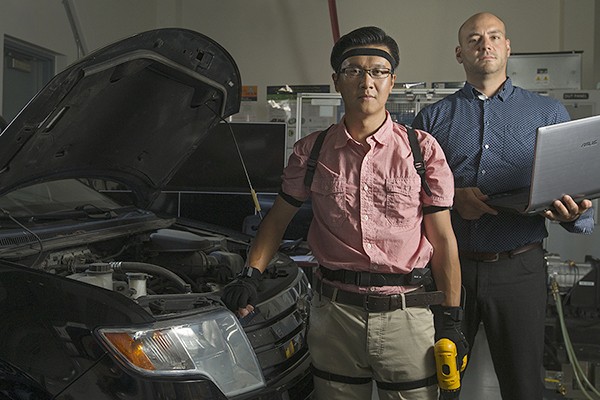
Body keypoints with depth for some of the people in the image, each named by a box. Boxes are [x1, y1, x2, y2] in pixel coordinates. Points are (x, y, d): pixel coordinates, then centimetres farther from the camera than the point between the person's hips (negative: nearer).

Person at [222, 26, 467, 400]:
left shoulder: (423, 149, -1)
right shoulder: (312, 151, 3)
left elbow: (443, 238, 0)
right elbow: (279, 217, 12)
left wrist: (452, 319, -2)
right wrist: (250, 276, 0)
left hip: (406, 313, -1)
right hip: (334, 311, 1)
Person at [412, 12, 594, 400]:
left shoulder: (549, 113, 9)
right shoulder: (432, 117, 8)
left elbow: (577, 189, 8)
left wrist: (572, 212, -15)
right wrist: (450, 198, -14)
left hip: (519, 269, 0)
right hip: (448, 265, 0)